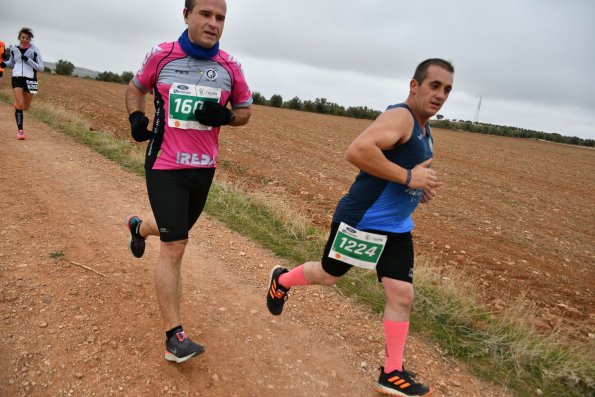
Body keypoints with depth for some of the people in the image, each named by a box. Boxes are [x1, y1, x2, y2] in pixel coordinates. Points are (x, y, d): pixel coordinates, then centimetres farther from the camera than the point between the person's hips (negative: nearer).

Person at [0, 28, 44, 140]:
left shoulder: (34, 50, -1)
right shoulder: (14, 49, 8)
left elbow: (41, 68, -4)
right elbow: (12, 62, 24)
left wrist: (28, 60, -17)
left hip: (30, 80, 0)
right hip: (17, 79, 1)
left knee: (25, 107, 11)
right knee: (20, 104, -15)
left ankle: (17, 105, 49)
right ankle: (20, 130, -10)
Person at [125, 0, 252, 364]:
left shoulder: (230, 67, -1)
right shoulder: (161, 56, -5)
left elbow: (245, 110, 10)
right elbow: (137, 87, 12)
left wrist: (225, 116, -12)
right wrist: (136, 117, -8)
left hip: (204, 168, 4)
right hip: (166, 166, -3)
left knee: (176, 233, 22)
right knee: (174, 247, -7)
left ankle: (139, 227, 58)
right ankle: (174, 336, 2)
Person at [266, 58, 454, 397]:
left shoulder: (423, 130, 12)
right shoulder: (399, 117, -19)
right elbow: (357, 151, -35)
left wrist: (422, 187, 6)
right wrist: (407, 178, -29)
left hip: (396, 228, 8)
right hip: (361, 220, -8)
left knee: (402, 296, 4)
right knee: (328, 276, 13)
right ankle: (281, 280, 43)